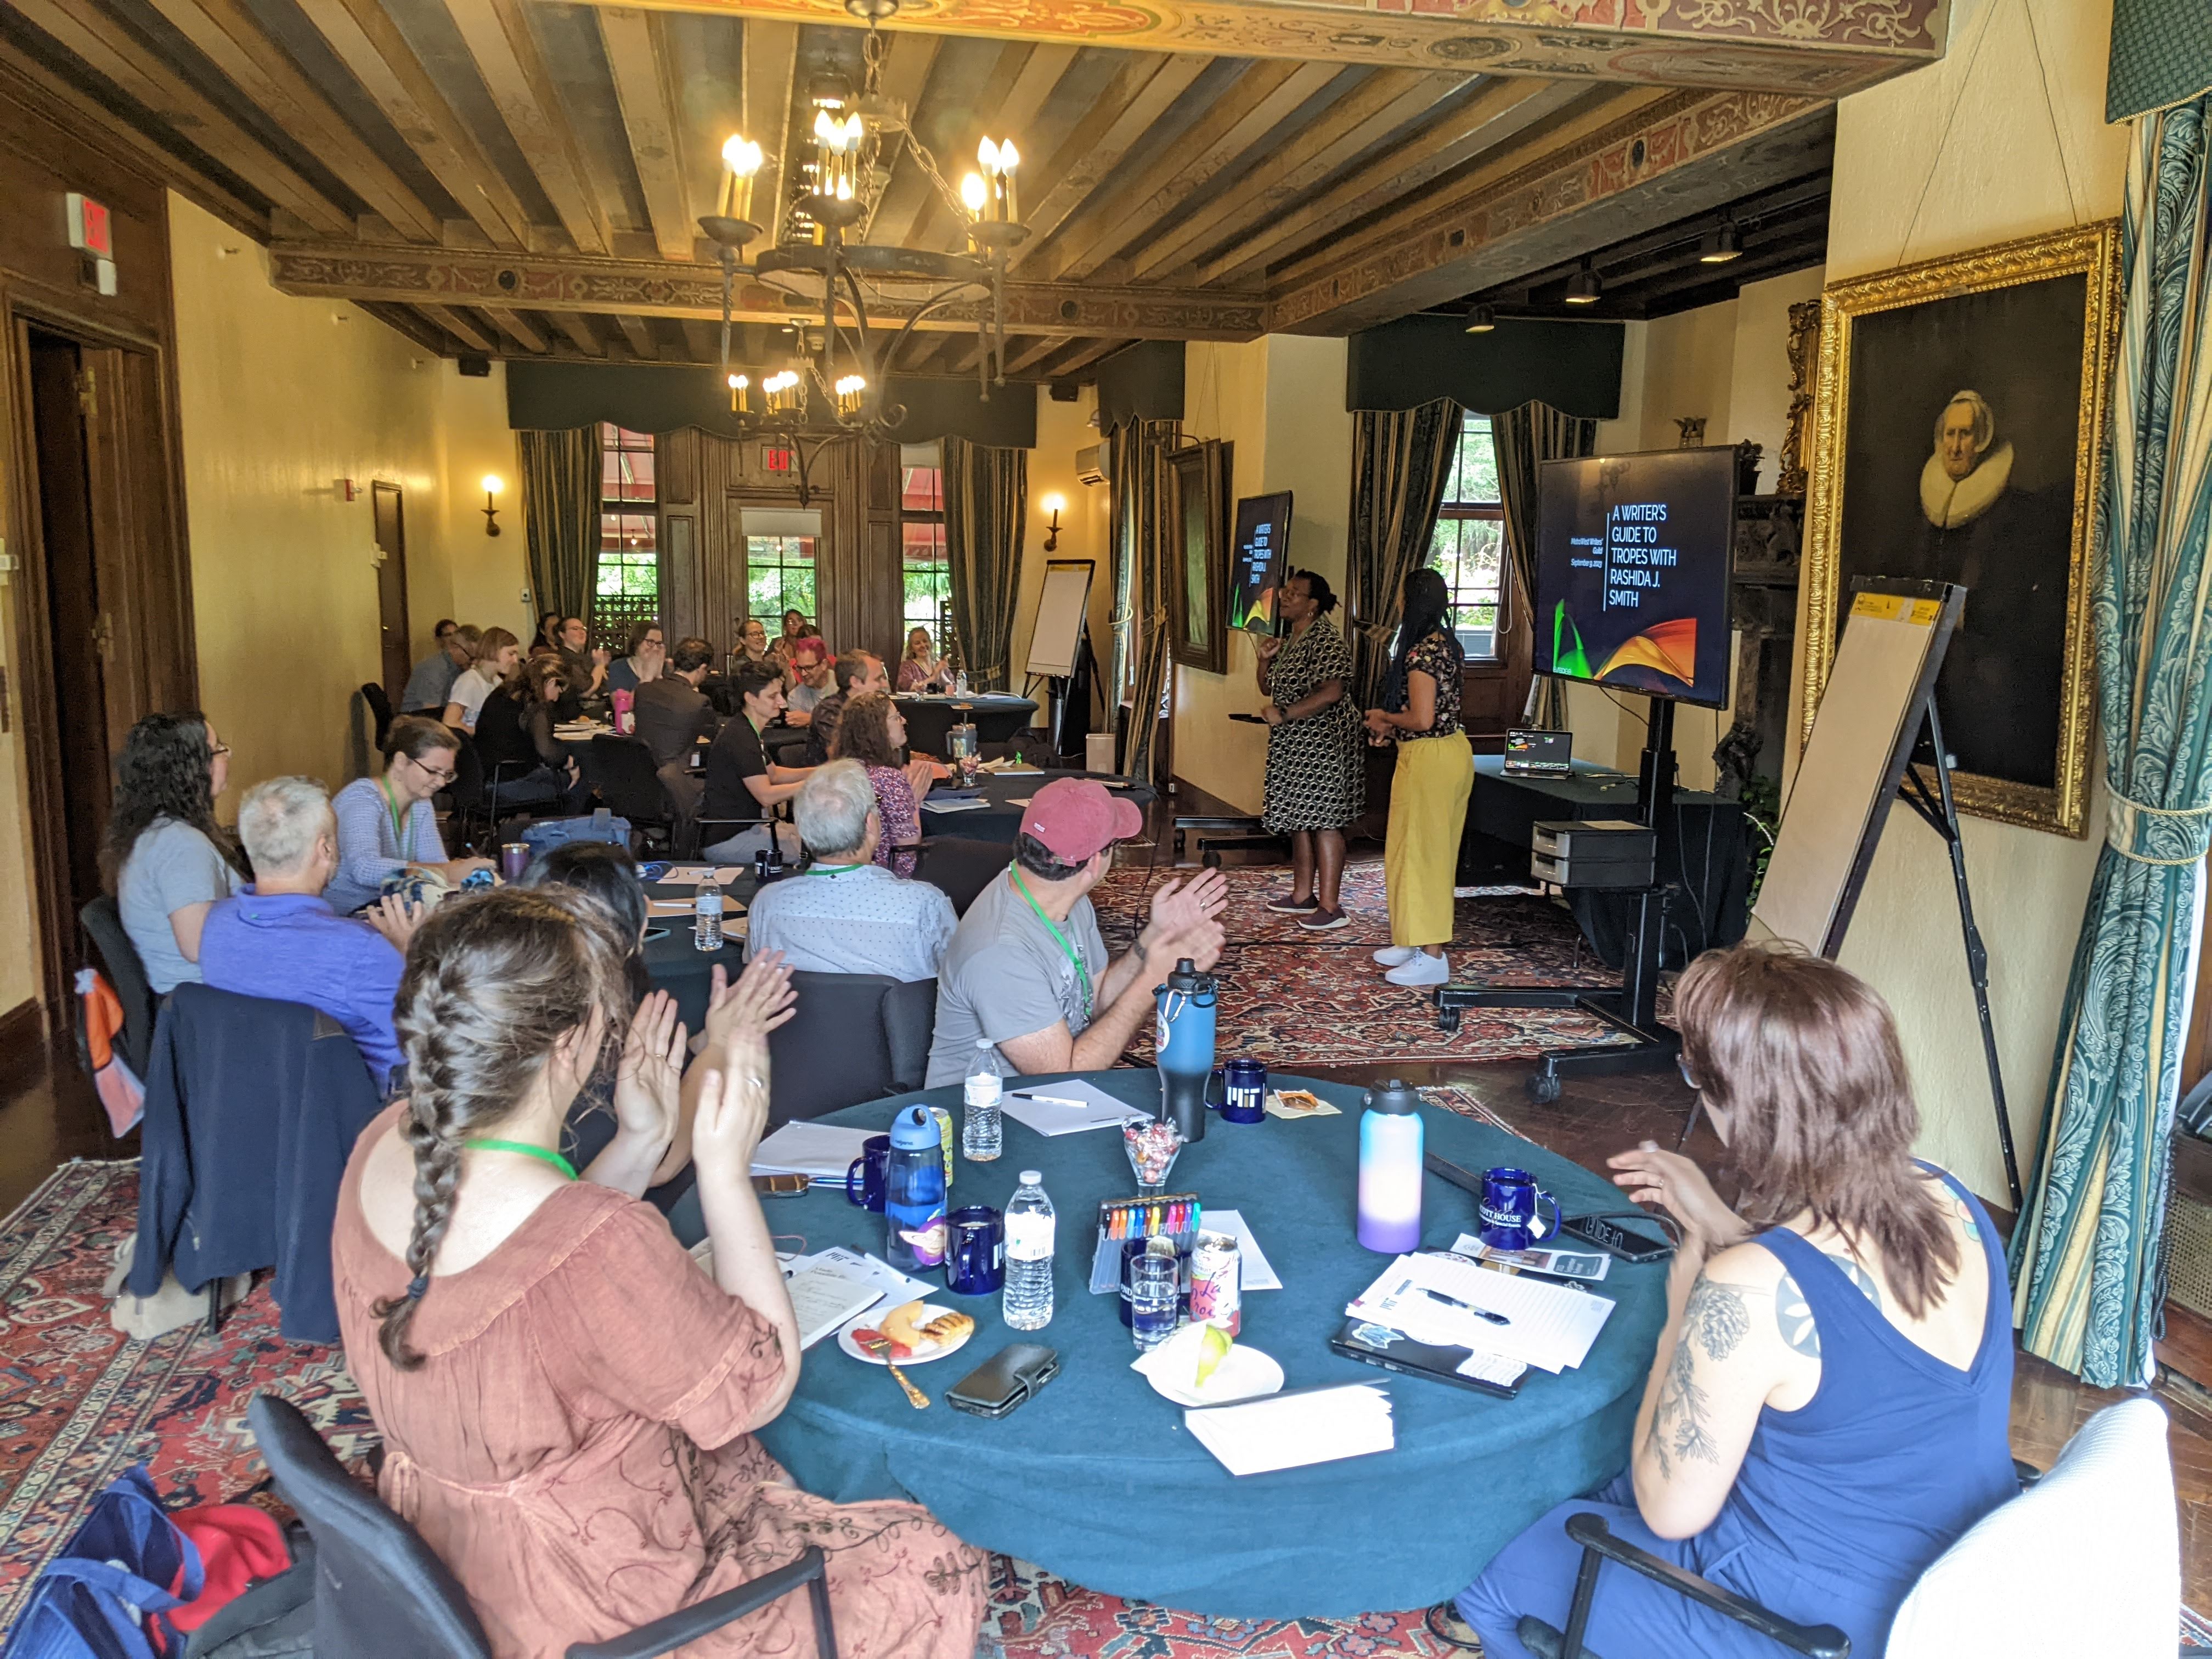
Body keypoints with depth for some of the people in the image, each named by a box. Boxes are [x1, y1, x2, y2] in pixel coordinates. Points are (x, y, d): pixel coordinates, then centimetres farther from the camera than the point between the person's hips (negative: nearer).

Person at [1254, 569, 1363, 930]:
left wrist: (1284, 714, -22)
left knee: (1323, 821, -9)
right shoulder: (1290, 639, 15)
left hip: (1323, 745, -10)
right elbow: (1268, 689, 21)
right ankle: (1303, 896, 23)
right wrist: (1265, 659, 3)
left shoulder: (1325, 639, -15)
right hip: (1294, 745, 10)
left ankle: (1330, 907, -6)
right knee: (1298, 818, 14)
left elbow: (1331, 693, -26)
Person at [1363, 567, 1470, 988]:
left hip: (1429, 759, -10)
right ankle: (1416, 941, 26)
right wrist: (1392, 728, 13)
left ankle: (1432, 957, 3)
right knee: (1434, 852, 16)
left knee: (1420, 853, -2)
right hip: (1453, 749, 10)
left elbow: (1422, 719, -24)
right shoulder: (1447, 645, 11)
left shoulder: (1420, 654, -19)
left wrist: (1385, 717, -6)